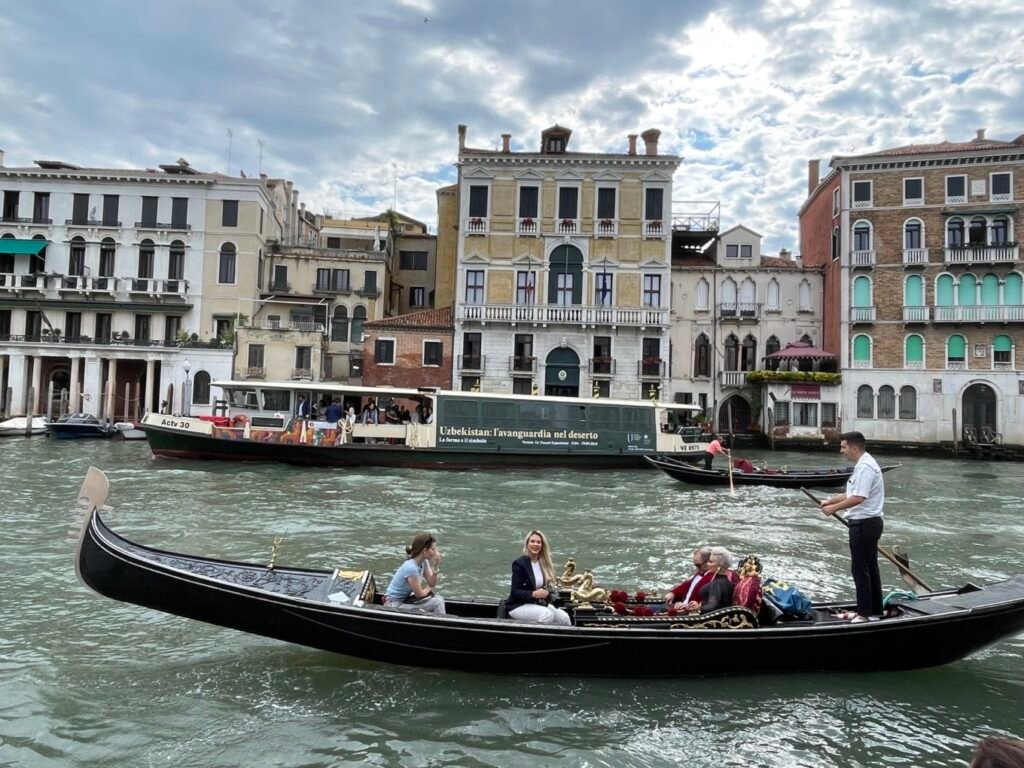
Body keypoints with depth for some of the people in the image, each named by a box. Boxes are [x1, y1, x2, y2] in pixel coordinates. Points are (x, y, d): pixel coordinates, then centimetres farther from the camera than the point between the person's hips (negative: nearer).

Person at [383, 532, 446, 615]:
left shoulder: (423, 561, -2)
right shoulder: (411, 568, -28)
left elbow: (432, 584, 1)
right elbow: (420, 594, -18)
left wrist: (435, 567, -12)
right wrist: (429, 588, 3)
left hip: (405, 599, 9)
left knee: (439, 599, -6)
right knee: (437, 603, -17)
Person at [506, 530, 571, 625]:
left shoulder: (544, 563, 7)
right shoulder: (519, 563, -13)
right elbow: (515, 592, -16)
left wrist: (546, 593, -11)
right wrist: (533, 594, -30)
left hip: (540, 603, 7)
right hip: (518, 606, -7)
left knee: (564, 617, -11)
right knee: (547, 614, -30)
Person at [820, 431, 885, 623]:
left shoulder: (865, 467, -19)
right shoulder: (864, 465, 15)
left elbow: (858, 498, -26)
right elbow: (853, 493, 22)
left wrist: (835, 508, -16)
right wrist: (831, 500, 13)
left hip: (864, 524, -11)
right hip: (870, 523, 11)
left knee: (860, 569, -3)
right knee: (870, 568, 15)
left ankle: (865, 614, 4)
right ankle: (875, 611, 23)